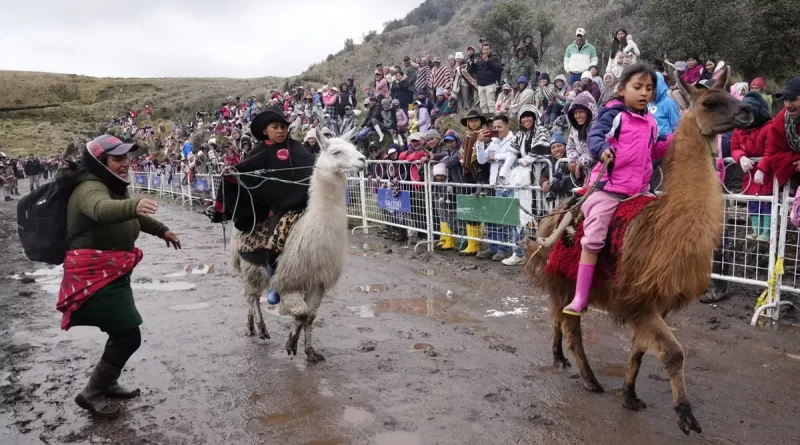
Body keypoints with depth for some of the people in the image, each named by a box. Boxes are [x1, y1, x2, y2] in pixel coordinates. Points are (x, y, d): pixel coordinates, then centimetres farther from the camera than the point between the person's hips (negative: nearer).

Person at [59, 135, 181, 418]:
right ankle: (91, 394, 7)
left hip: (110, 273, 11)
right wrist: (133, 205, -65)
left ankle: (107, 383, 41)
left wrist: (161, 230, 36)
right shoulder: (90, 188, -20)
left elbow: (132, 217, 32)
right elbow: (102, 209, -45)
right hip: (96, 276, -11)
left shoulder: (110, 187, 14)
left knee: (122, 333, 22)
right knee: (128, 336, -10)